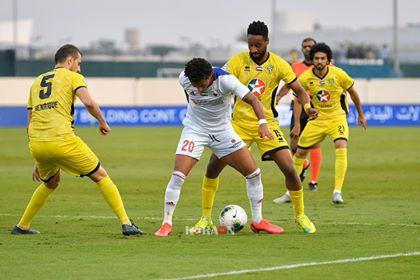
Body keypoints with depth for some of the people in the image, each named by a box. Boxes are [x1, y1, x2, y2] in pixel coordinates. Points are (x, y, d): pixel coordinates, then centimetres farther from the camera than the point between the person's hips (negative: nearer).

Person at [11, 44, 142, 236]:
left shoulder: (37, 82, 25)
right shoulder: (72, 77, 9)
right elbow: (88, 102, -11)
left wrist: (38, 161, 28)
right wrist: (102, 122, 8)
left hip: (36, 144, 6)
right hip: (62, 139, -6)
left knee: (50, 182, 32)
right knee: (100, 176, 8)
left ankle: (22, 226, 32)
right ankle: (126, 223, 0)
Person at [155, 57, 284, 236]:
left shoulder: (225, 80, -26)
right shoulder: (184, 79, -19)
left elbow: (252, 99, -30)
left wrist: (262, 123, -46)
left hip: (222, 131, 1)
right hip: (195, 130, -1)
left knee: (253, 173, -3)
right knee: (178, 175, -18)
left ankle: (258, 221, 14)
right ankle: (166, 224, -8)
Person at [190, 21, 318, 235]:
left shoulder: (278, 64, -7)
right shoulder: (238, 61, -7)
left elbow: (299, 91, -1)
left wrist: (307, 106, -22)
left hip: (267, 123, -1)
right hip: (239, 123, 1)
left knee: (289, 168, -12)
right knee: (213, 166, -9)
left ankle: (300, 215, 10)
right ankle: (206, 219, 6)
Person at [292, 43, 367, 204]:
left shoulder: (338, 74, -13)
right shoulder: (305, 78, -11)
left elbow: (352, 92, 4)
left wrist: (360, 115, 13)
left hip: (337, 117, -2)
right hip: (317, 119, 2)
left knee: (341, 146, -27)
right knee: (300, 152, 5)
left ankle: (337, 191, -27)